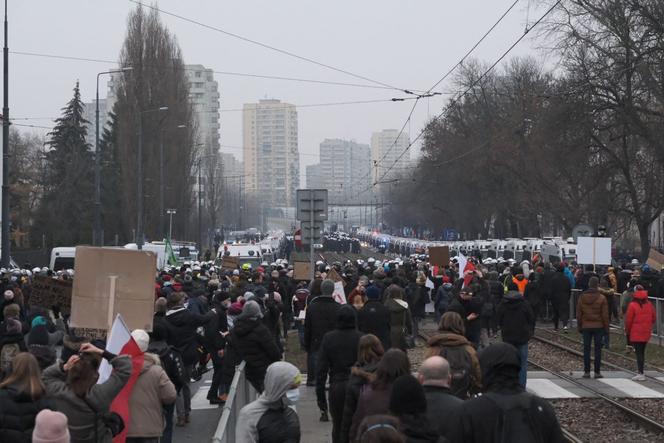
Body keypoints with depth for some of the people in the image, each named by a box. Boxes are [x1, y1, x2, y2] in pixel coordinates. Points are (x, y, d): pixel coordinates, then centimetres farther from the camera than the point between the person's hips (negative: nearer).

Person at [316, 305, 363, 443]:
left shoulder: (328, 338, -2)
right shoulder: (361, 338, -7)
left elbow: (321, 369, -2)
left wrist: (320, 395, 3)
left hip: (336, 387, 1)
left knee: (338, 428, 11)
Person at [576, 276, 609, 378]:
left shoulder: (582, 297, 0)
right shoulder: (601, 298, -8)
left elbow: (578, 314, 4)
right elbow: (605, 315, -6)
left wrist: (580, 327, 12)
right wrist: (606, 328, 2)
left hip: (586, 327, 2)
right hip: (598, 327, -2)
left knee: (586, 349, 6)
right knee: (598, 349, 4)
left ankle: (586, 372, 5)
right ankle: (597, 372, 4)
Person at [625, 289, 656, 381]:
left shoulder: (632, 305, -13)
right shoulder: (649, 305, 3)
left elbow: (628, 320, -10)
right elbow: (654, 318, 10)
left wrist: (627, 331, 3)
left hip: (636, 333, -5)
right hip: (646, 333, 5)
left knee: (638, 352, -5)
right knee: (642, 351, 16)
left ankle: (641, 374, -10)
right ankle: (640, 371, 23)